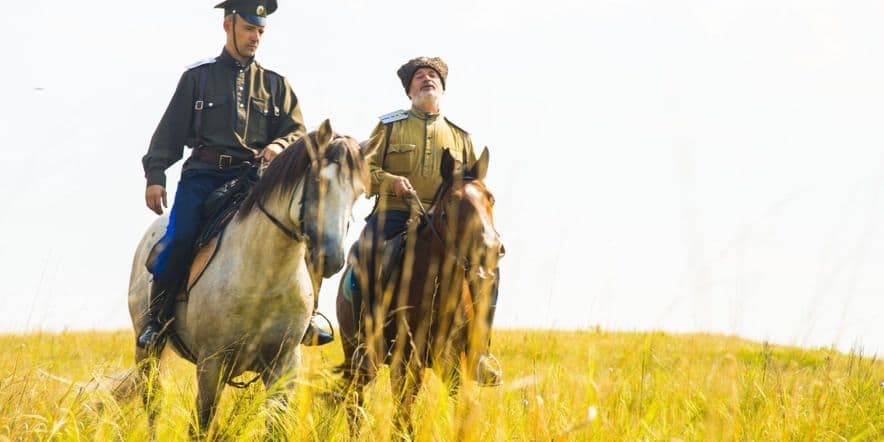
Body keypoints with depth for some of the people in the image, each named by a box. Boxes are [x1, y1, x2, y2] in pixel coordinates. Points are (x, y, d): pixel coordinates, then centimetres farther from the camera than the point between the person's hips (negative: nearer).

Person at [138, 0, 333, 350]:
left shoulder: (275, 84, 16)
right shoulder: (198, 77, 11)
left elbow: (297, 131, 12)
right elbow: (170, 131, 8)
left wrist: (279, 146, -11)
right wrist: (155, 176, -2)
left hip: (254, 177, 1)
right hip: (204, 174, -1)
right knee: (181, 235, -24)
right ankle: (156, 319, -9)